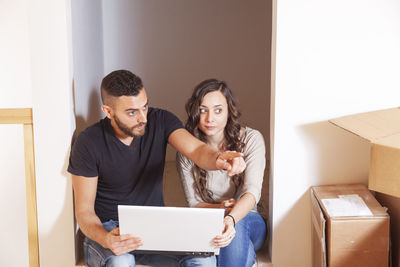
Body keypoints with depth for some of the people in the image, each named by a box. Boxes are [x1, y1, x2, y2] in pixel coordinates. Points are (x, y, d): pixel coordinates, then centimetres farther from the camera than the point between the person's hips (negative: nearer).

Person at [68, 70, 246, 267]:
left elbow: (197, 151, -21)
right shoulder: (88, 143, -12)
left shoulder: (160, 121, -5)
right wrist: (106, 240, -34)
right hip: (107, 228, -3)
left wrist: (218, 159, -48)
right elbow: (84, 210, -11)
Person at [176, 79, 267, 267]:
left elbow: (252, 191, -22)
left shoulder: (251, 139, -9)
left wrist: (231, 219, -42)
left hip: (247, 219, 0)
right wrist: (219, 208, -22)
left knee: (237, 225, -35)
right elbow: (193, 202, 0)